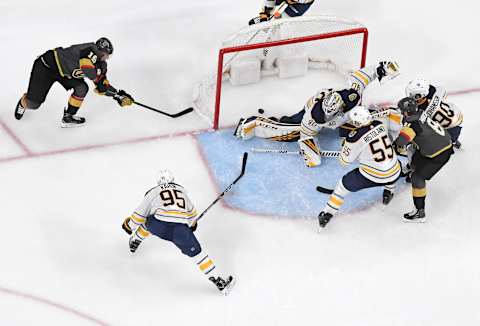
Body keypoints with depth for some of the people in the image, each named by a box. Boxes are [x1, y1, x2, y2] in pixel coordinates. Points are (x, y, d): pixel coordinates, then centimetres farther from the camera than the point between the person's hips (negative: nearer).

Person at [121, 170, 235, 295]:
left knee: (147, 221, 34)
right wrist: (192, 223, 65)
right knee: (196, 253, 8)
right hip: (181, 229, 0)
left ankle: (134, 242, 54)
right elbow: (190, 210, 45)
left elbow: (140, 213, 29)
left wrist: (130, 225, 48)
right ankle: (219, 282, 3)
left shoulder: (153, 192, 25)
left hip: (159, 226, 0)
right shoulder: (181, 189, 32)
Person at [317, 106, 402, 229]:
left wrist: (345, 145, 13)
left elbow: (345, 160, -5)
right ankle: (388, 191, 44)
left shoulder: (355, 137, -19)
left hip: (372, 177, -4)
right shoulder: (380, 125, -3)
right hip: (394, 174, 4)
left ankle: (327, 213, 15)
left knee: (345, 183, 15)